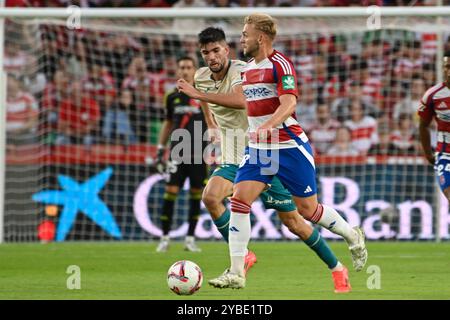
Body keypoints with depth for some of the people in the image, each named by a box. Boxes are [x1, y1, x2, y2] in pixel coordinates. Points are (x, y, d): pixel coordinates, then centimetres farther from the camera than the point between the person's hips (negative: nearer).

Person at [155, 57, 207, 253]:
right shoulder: (173, 97, 9)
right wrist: (160, 149, 17)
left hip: (199, 153, -1)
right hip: (177, 152, 1)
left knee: (196, 194, 1)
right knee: (171, 191, -9)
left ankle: (190, 239, 10)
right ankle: (165, 238, -3)